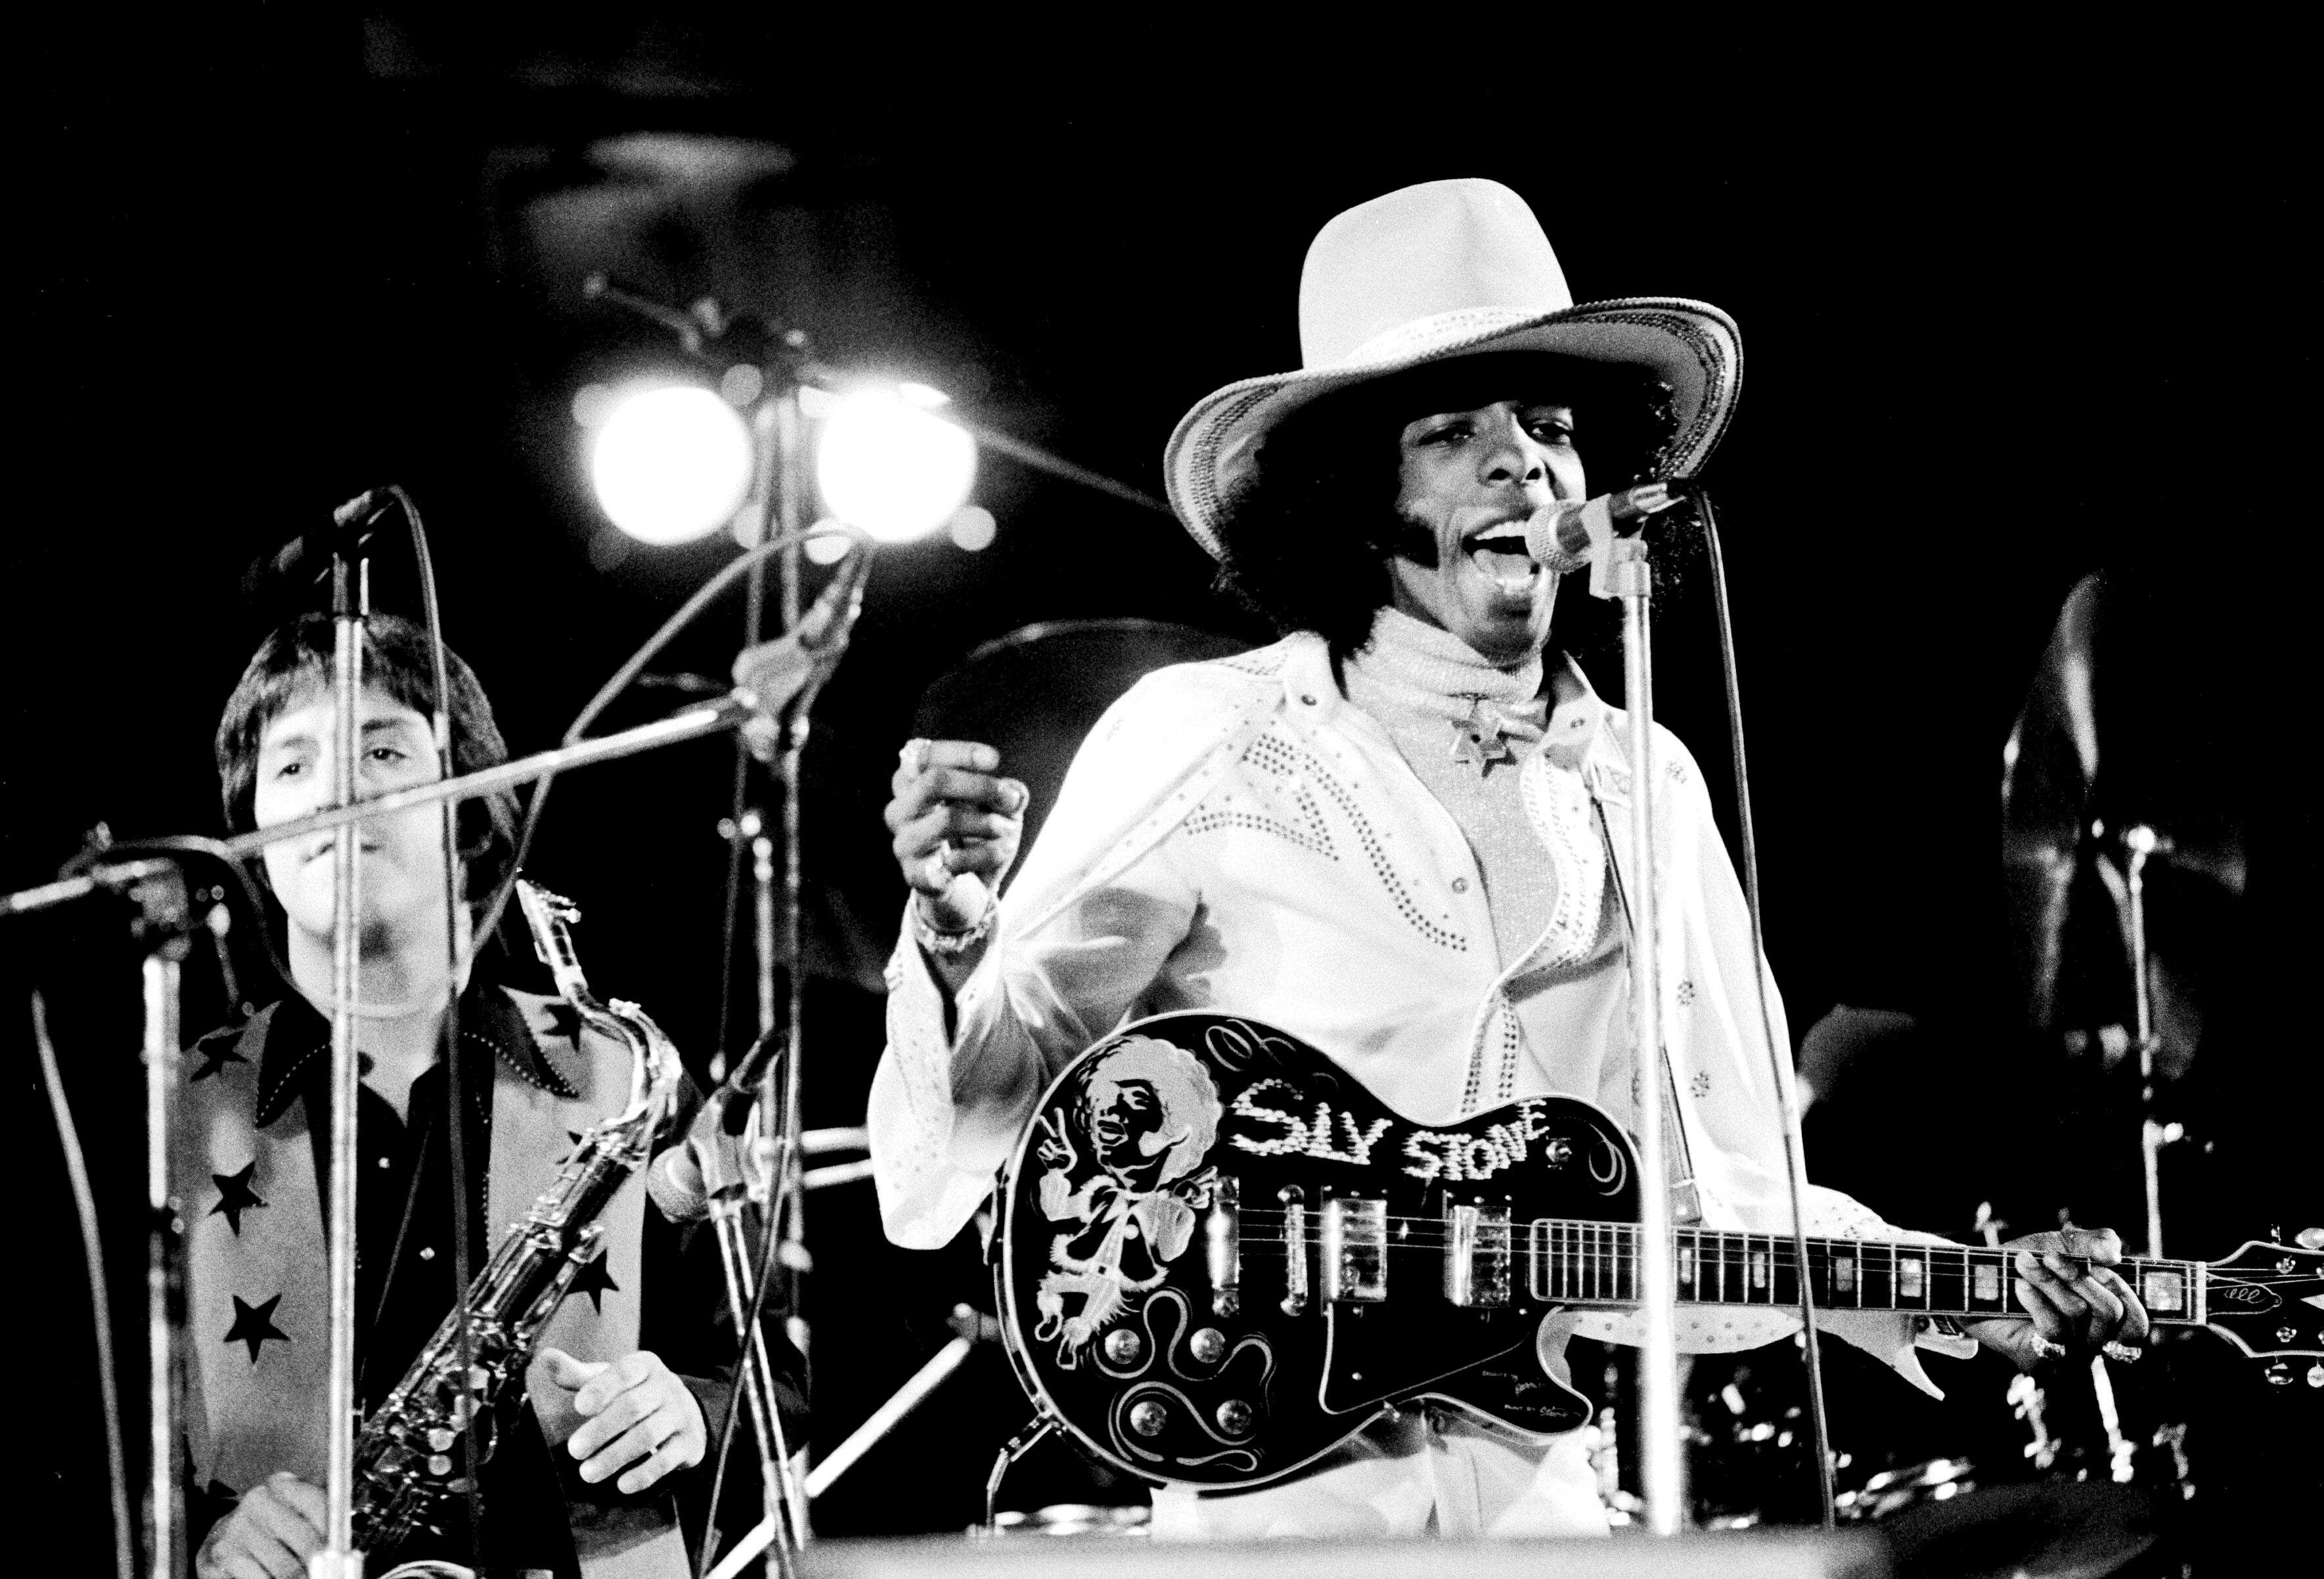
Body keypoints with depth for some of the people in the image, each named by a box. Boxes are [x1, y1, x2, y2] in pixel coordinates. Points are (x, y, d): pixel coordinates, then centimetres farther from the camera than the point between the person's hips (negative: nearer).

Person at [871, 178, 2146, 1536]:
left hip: (1536, 1504, 4)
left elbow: (1707, 1201, 17)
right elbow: (943, 1184, -4)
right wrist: (956, 938, -21)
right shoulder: (1198, 743, -3)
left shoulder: (1642, 788, 11)